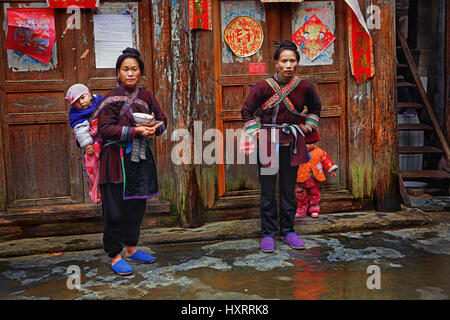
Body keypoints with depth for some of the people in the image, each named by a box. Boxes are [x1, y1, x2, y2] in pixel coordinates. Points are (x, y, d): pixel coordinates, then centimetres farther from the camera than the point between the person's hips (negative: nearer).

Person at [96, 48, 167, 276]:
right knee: (115, 210, -2)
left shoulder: (145, 96, 9)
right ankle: (115, 256, 11)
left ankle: (131, 248, 30)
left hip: (141, 158, 6)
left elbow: (162, 120, 13)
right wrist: (135, 131, -24)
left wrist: (154, 128, -10)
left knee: (137, 205, 14)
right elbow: (105, 128, -16)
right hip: (117, 160, -6)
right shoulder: (111, 99, -7)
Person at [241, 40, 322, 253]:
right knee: (267, 191, 3)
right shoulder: (264, 87, -8)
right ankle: (268, 234, 16)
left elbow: (316, 108, 20)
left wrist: (306, 127, 10)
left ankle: (288, 231, 24)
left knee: (289, 190, 9)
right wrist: (256, 134, -1)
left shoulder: (305, 88, -1)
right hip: (268, 144, -2)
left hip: (291, 145, 2)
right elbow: (246, 111, 4)